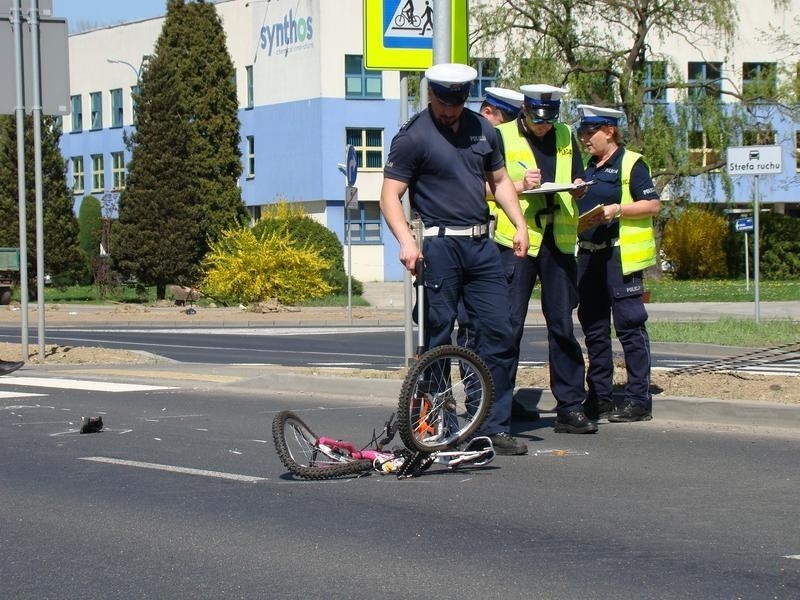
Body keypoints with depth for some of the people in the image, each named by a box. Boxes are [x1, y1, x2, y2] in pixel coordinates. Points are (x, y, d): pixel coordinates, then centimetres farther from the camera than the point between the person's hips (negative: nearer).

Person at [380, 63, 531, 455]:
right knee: (437, 338, -2)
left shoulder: (482, 129, 13)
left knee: (498, 332, 0)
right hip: (439, 245, -5)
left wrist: (519, 224, 11)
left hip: (481, 245, 5)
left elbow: (499, 179, 23)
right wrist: (406, 240, -23)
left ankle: (496, 427, 6)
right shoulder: (413, 137, -5)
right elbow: (390, 195, -9)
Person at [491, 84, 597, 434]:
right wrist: (519, 186, -18)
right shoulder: (503, 137, 1)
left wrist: (577, 187, -4)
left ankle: (570, 407, 11)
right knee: (509, 325, -5)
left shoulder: (566, 137, 14)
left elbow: (579, 184, 19)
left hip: (558, 241, 4)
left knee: (562, 326, 6)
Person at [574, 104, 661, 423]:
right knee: (594, 329, 10)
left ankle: (638, 400, -5)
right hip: (589, 255, 8)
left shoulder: (631, 163, -5)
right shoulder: (587, 167, 18)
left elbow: (652, 204, -11)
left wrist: (616, 210, -20)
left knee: (630, 326, -7)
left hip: (621, 256, -8)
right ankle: (599, 398, 16)